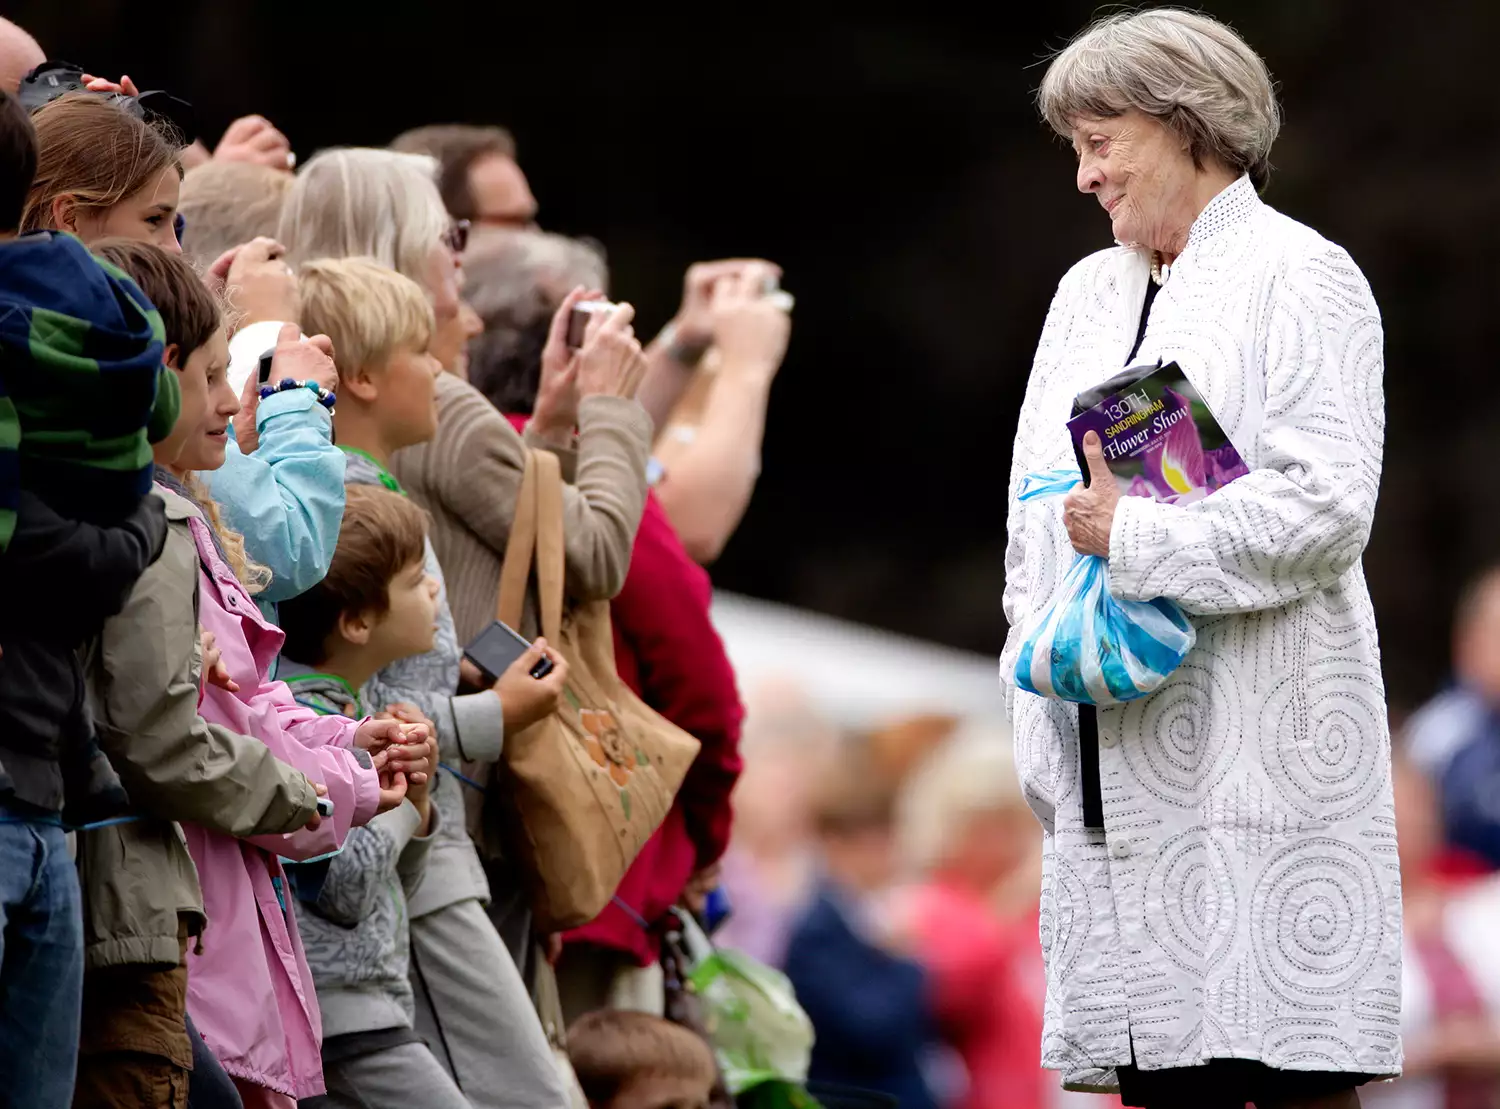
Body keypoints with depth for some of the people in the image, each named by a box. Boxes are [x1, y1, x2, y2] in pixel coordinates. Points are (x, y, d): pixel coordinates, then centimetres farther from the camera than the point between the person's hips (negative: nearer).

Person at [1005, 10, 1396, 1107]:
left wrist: (1135, 538, -11)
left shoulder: (1298, 276, -2)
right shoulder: (1089, 291, 21)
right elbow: (1037, 504, 23)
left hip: (1256, 741, -7)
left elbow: (1327, 503, -12)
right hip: (1113, 747, 7)